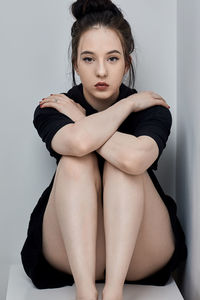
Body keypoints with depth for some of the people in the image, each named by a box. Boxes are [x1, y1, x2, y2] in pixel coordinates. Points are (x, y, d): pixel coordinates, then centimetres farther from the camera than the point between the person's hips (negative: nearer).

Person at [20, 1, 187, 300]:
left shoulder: (153, 109, -6)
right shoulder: (50, 110, -4)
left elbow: (134, 158, -32)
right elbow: (78, 141, -31)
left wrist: (77, 117, -17)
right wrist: (128, 104, -15)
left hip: (139, 256, 0)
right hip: (71, 255, 1)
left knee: (125, 163, -26)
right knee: (76, 160, -25)